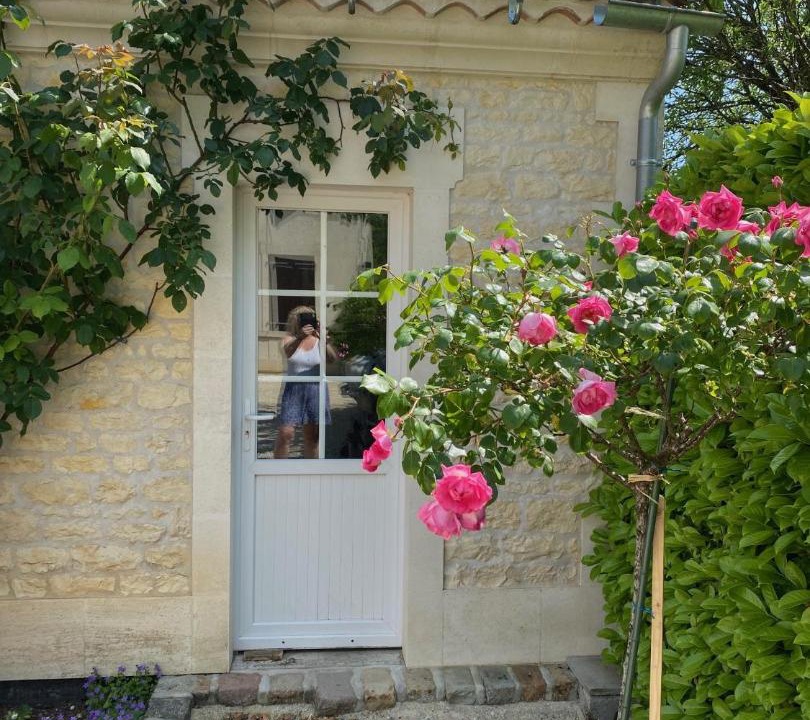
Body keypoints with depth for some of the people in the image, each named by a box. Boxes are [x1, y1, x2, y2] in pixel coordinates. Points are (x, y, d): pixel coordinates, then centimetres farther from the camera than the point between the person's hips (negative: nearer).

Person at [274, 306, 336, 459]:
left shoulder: (318, 340, 3)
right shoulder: (290, 338, 2)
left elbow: (332, 358, -14)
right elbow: (287, 351, -21)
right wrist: (300, 337, -40)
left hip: (315, 389, 1)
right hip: (293, 389, -1)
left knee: (312, 436, 4)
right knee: (286, 433, -10)